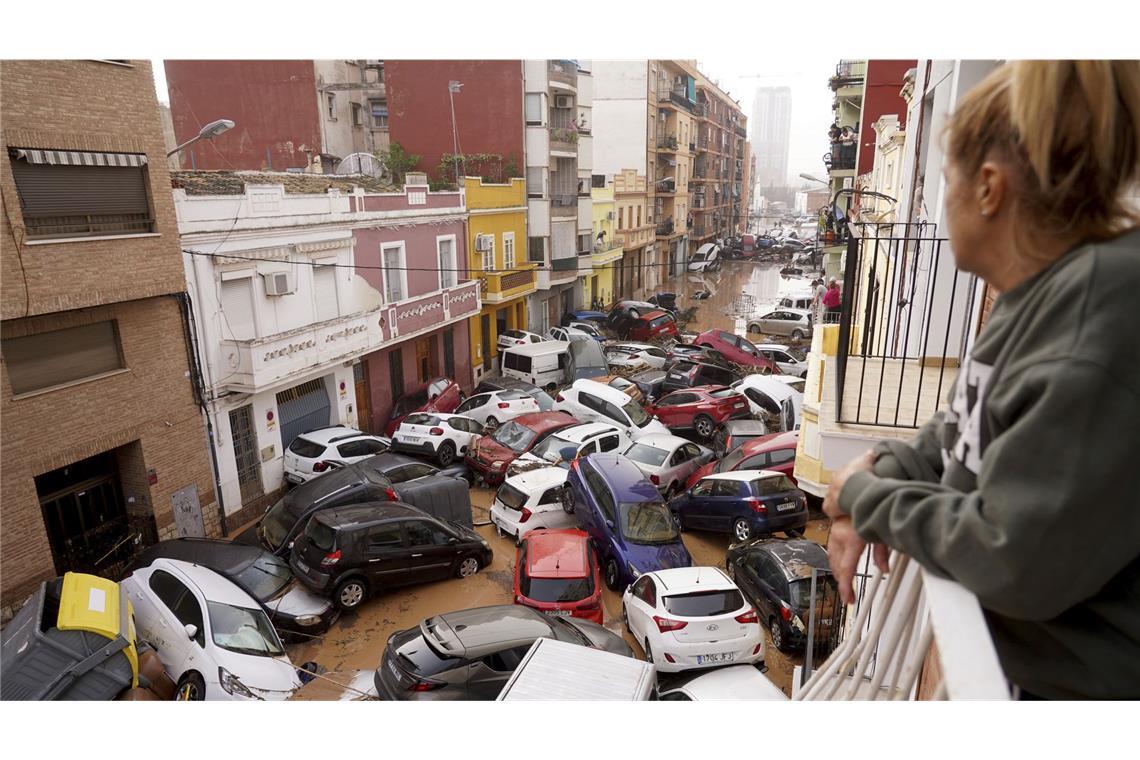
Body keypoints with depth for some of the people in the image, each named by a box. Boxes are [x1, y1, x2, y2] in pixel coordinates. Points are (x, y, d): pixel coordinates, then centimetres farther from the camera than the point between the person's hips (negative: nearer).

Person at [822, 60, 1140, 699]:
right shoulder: (1043, 292, 1)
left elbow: (1019, 558, -29)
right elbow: (969, 430, 10)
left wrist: (869, 497, -15)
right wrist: (878, 479, -7)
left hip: (1081, 680, -7)